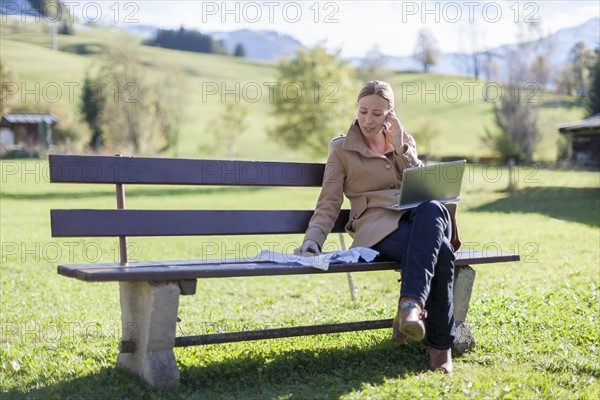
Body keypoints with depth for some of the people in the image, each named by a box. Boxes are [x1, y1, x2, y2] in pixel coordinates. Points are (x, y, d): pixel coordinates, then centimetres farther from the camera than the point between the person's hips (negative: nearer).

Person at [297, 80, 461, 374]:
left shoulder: (404, 142, 23)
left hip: (421, 219, 3)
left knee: (432, 209, -38)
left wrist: (401, 149, 4)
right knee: (440, 252, -36)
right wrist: (312, 240, -14)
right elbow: (328, 205, 4)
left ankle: (411, 304, -43)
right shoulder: (342, 148, 12)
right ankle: (440, 343, -32)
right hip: (378, 229, -3)